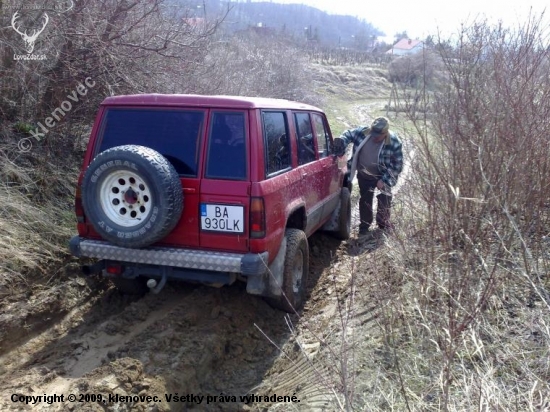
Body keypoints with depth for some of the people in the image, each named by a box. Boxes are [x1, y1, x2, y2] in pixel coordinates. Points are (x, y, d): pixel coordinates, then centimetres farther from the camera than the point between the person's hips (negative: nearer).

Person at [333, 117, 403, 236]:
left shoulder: (394, 142, -29)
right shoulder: (363, 131, -24)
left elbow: (397, 165, -19)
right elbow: (349, 134, -3)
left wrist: (384, 180, -23)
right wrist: (341, 142, -24)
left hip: (383, 177, -1)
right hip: (364, 175, 2)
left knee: (385, 200, 12)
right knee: (365, 199, 12)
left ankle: (383, 222, 37)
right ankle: (364, 224, 30)